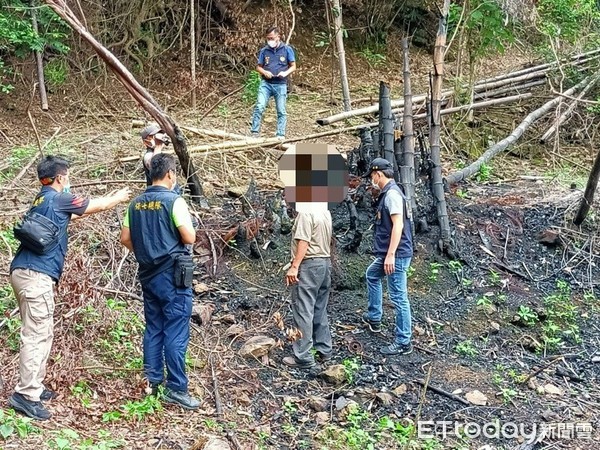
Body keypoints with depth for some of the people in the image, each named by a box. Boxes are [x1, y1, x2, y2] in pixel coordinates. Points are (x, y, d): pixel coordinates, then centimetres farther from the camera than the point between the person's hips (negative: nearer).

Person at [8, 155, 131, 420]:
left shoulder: (42, 199, 21)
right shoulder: (58, 199, -5)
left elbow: (82, 211, 35)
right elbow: (97, 205, 6)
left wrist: (111, 198, 43)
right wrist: (120, 197, 25)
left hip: (25, 272, 10)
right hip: (36, 275, -10)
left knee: (43, 334, 15)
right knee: (35, 335, -11)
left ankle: (35, 387, 20)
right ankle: (26, 395, -12)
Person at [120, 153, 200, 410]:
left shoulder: (136, 203, 7)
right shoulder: (174, 201, -13)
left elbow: (125, 239, 10)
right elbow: (190, 238, -15)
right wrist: (186, 221, 5)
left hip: (148, 274, 7)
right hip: (173, 275, -7)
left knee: (153, 329, 14)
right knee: (176, 334, -3)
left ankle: (152, 382, 19)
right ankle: (176, 389, -1)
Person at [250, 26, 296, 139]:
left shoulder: (287, 49, 2)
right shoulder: (264, 50, 6)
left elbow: (293, 66, 6)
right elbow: (258, 67, 13)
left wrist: (285, 73, -13)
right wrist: (264, 72, -8)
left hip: (280, 85, 0)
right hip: (265, 83, 1)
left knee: (281, 111, 3)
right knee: (259, 107, -13)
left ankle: (281, 135, 8)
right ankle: (254, 132, -10)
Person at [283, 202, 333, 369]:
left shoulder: (306, 212, -16)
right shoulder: (325, 212, 11)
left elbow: (303, 242, -21)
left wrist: (294, 267, -21)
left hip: (309, 265, -9)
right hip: (325, 263, 9)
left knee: (303, 311, -6)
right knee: (320, 311, 16)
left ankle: (304, 357, -5)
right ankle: (324, 350, 21)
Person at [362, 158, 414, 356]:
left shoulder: (392, 193, -17)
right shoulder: (387, 193, 13)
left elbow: (398, 225, -25)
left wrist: (391, 254, -28)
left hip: (396, 255, -11)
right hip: (388, 254, 11)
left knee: (398, 297, -5)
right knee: (372, 275, 31)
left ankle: (403, 343, 1)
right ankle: (374, 317, 41)